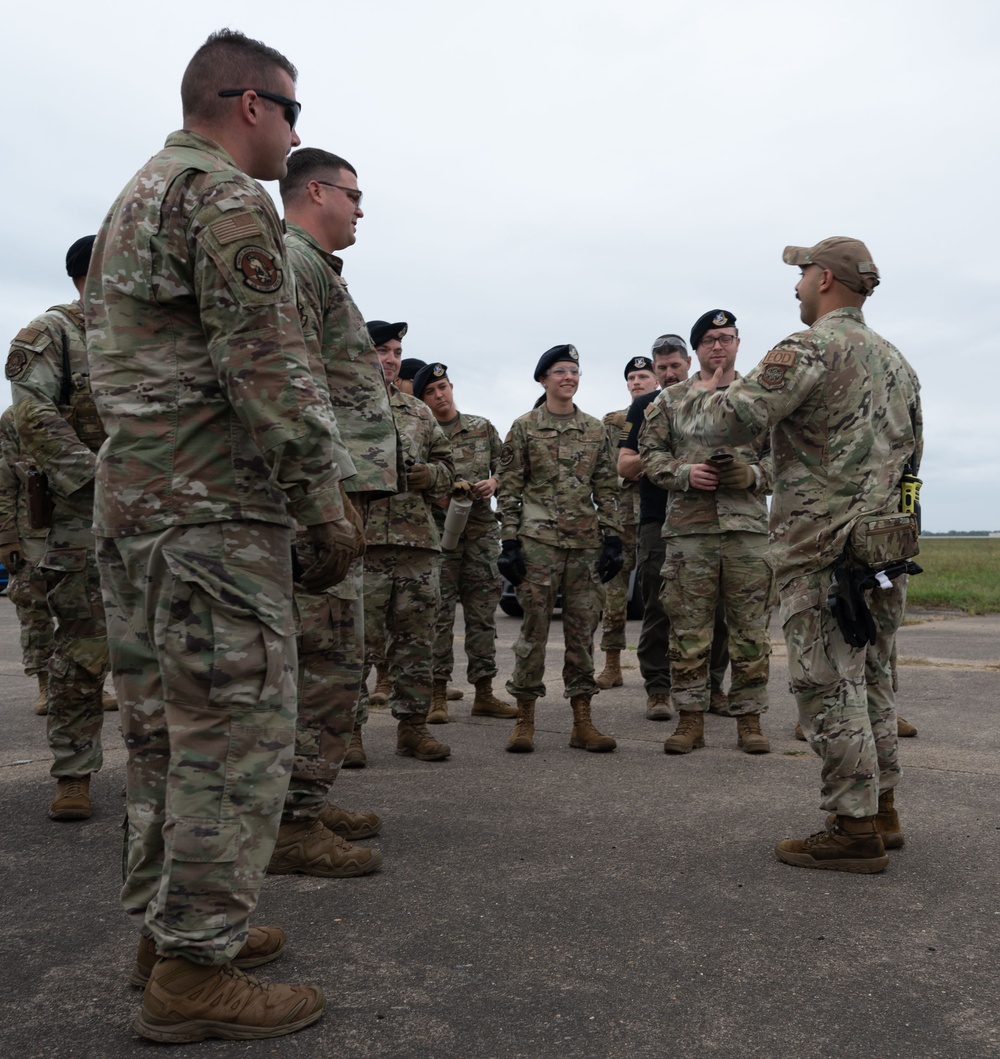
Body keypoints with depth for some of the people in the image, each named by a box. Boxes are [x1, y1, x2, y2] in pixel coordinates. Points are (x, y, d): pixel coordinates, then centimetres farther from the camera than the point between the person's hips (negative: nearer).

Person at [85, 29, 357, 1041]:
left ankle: (167, 925, 25)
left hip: (130, 500, 10)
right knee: (235, 733, -5)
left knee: (163, 729, 14)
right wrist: (327, 499, -12)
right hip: (214, 510, -10)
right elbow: (266, 366, -18)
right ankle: (193, 970, 3)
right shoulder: (227, 197, -8)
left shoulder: (131, 200, 24)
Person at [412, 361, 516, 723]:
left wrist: (493, 482, -7)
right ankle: (438, 695, 5)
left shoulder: (483, 428, 12)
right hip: (438, 531, -3)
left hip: (482, 530, 3)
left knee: (483, 612, 6)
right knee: (439, 614, -3)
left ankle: (484, 693, 13)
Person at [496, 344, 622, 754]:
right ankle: (524, 719, 10)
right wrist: (509, 543, -7)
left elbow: (607, 489, 12)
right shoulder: (523, 427, 2)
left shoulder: (596, 429, 12)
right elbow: (508, 489, -1)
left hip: (587, 543, 4)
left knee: (583, 630, 6)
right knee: (534, 628, -1)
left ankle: (582, 720, 13)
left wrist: (613, 539, 4)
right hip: (538, 542, -3)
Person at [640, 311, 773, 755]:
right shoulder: (671, 400, 11)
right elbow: (651, 453, 8)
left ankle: (749, 718, 14)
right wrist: (684, 474, -10)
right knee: (688, 627, 2)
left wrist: (754, 475, -10)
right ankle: (690, 718, 11)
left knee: (750, 629, 4)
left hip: (748, 527, 1)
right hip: (688, 528, 0)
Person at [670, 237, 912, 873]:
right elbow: (908, 443, 26)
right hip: (876, 537, 9)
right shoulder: (891, 357, 16)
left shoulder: (811, 348, -13)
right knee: (859, 671, 17)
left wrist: (701, 395, 1)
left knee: (826, 681, -4)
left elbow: (729, 421, -19)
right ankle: (881, 804, 26)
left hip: (819, 543, -9)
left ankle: (855, 830, 2)